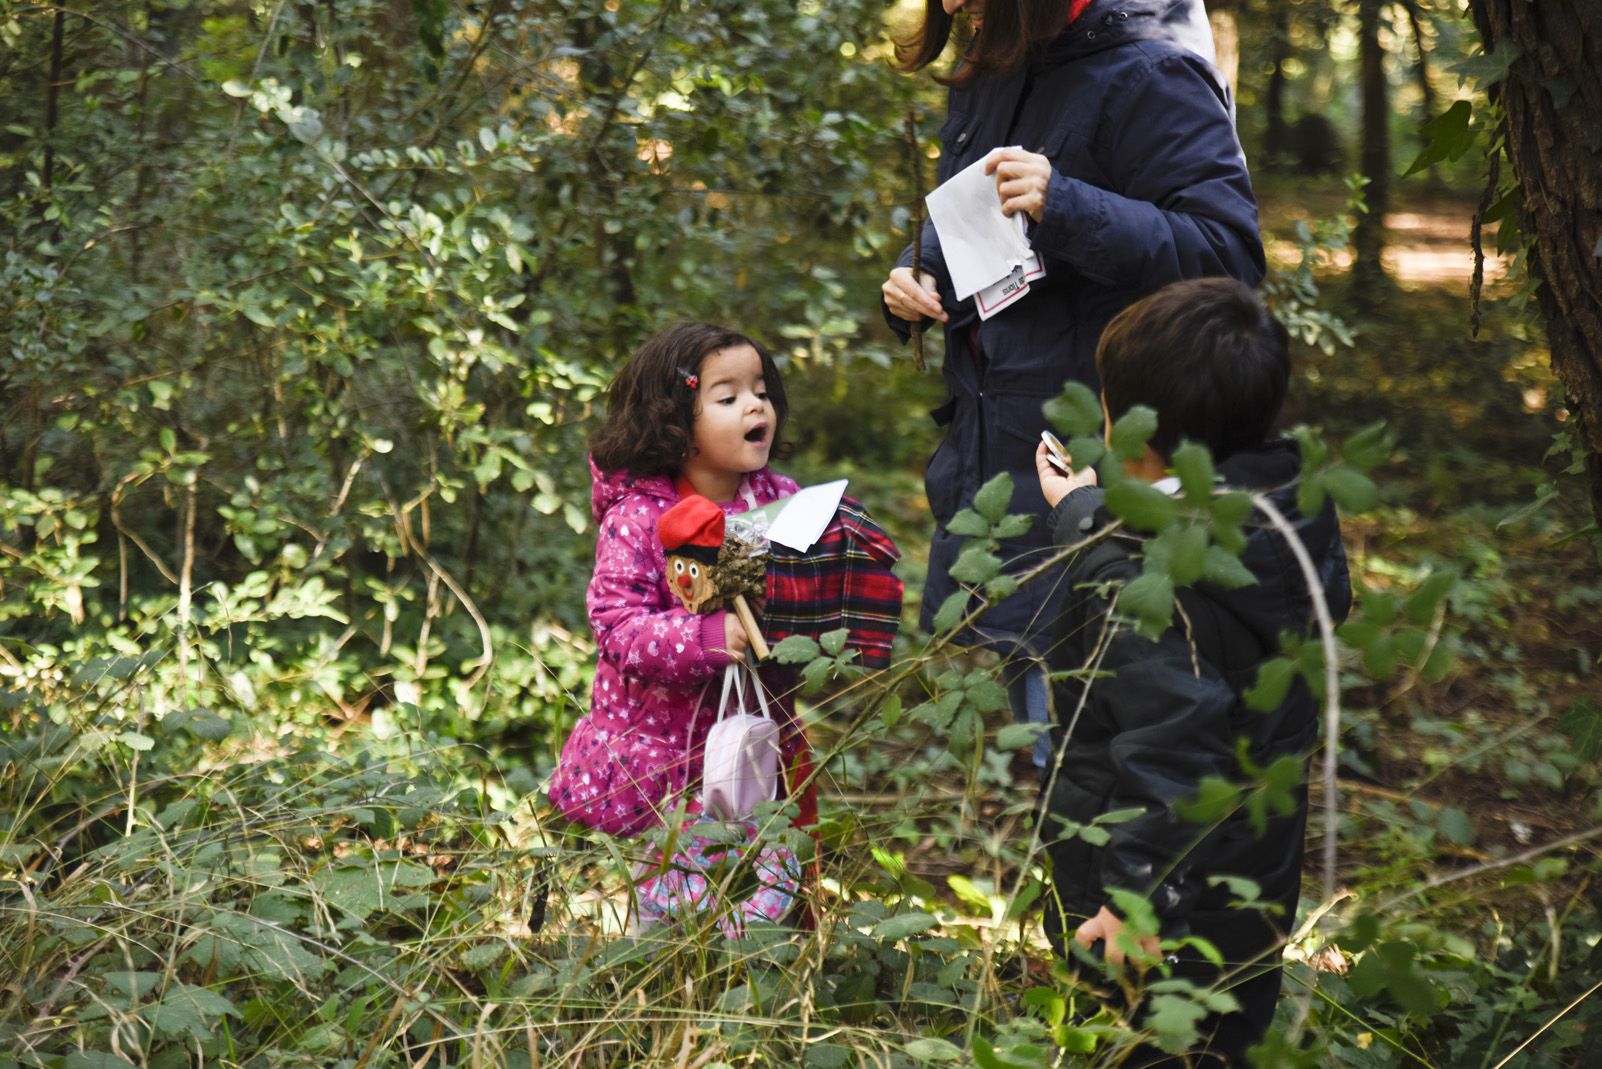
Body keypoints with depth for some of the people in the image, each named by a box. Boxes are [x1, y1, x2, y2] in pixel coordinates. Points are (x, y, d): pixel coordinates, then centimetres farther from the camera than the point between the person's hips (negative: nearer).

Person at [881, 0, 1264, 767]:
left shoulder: (1147, 78, -14)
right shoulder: (983, 82, 12)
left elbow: (1230, 248, -22)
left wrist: (1066, 208, -31)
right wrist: (914, 278, 6)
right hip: (984, 456, 9)